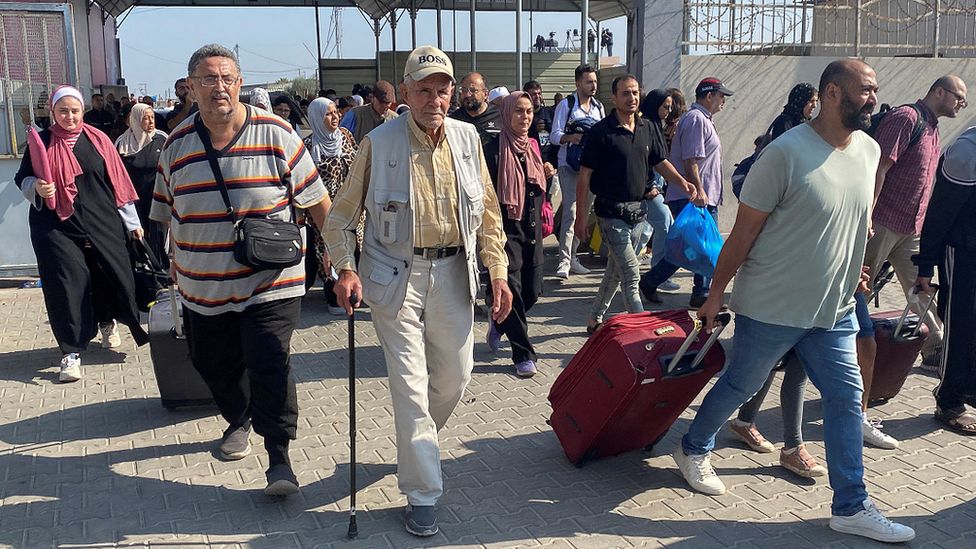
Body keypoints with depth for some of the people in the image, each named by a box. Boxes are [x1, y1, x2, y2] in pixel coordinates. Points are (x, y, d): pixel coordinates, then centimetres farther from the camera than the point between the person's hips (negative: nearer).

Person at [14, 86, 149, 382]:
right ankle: (71, 352, 2)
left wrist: (131, 221, 8)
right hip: (58, 225, -1)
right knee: (66, 285, -6)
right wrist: (37, 188, -17)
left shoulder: (97, 140, 5)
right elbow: (22, 178, 8)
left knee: (112, 274, 5)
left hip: (101, 223, 2)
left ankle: (108, 322, 37)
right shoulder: (41, 142, 3)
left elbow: (117, 181, 8)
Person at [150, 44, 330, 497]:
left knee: (268, 367, -10)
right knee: (213, 363, 17)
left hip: (270, 283, -4)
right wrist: (175, 262, 19)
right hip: (203, 286, 5)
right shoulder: (176, 144, 4)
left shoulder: (275, 133, -7)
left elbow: (314, 197, -3)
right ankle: (238, 421, 44)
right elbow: (169, 214, 15)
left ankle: (279, 458, 1)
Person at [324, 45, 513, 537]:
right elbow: (341, 216, -2)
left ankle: (416, 446, 42)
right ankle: (422, 493, 9)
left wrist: (498, 272, 4)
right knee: (410, 383, -4)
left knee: (455, 376, 13)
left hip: (452, 272, 4)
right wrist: (346, 269, -16)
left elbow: (488, 212, 10)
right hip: (397, 274, -4)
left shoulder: (467, 139, 2)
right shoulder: (379, 144, -9)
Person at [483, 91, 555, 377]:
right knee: (512, 290, -4)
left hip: (532, 228, 7)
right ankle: (523, 355, 8)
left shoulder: (533, 146, 11)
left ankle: (499, 322, 36)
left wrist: (547, 175, 4)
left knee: (532, 290, 8)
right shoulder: (494, 149, -10)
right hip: (507, 229, -6)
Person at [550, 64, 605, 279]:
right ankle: (564, 262, -13)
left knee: (583, 212, 9)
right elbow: (554, 135, -8)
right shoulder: (566, 105, -4)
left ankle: (572, 257, 19)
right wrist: (570, 137, -27)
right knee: (570, 213, -13)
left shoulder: (598, 107, 13)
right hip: (569, 166, -6)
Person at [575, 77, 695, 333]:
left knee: (616, 269, 16)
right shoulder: (601, 131, -10)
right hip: (612, 212, -6)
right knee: (631, 273, -8)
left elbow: (660, 162, 16)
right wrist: (581, 215, -11)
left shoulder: (646, 128, 8)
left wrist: (681, 182, -3)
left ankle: (595, 320, 31)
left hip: (638, 210, 7)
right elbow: (585, 175, -9)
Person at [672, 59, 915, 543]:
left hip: (834, 310, 6)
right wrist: (716, 293, -10)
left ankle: (850, 507, 19)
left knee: (846, 398, 6)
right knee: (740, 386, 11)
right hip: (771, 308, -6)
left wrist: (853, 268, 20)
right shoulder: (786, 153, -19)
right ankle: (694, 449, 37)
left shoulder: (869, 150, 2)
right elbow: (744, 231, -15)